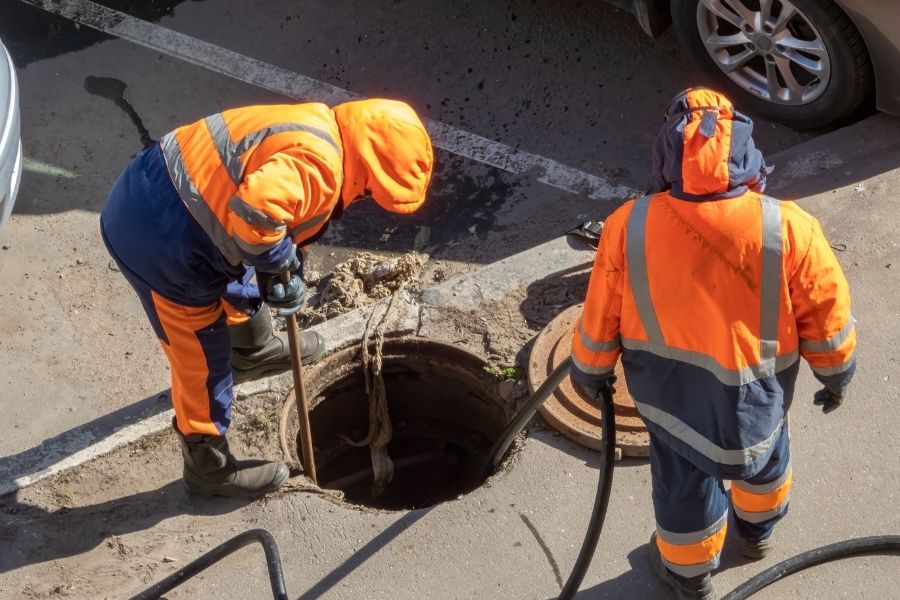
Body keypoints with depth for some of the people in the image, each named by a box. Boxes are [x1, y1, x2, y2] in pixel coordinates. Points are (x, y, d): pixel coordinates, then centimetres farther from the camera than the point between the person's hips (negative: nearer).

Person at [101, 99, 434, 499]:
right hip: (161, 241, -10)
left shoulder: (315, 129, 8)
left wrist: (284, 272, 6)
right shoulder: (318, 162, -24)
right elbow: (253, 212, -40)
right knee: (203, 363, 9)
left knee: (238, 280, 36)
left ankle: (253, 351, 64)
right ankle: (211, 469, 29)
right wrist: (282, 259, -20)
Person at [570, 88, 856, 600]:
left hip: (668, 388, 0)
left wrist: (590, 371, 11)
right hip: (756, 388, 0)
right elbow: (826, 314, -13)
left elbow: (601, 315, -10)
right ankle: (758, 530, 61)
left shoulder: (629, 227, -25)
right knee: (764, 450, 33)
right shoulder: (789, 229, -27)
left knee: (682, 476, 26)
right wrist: (837, 373, 8)